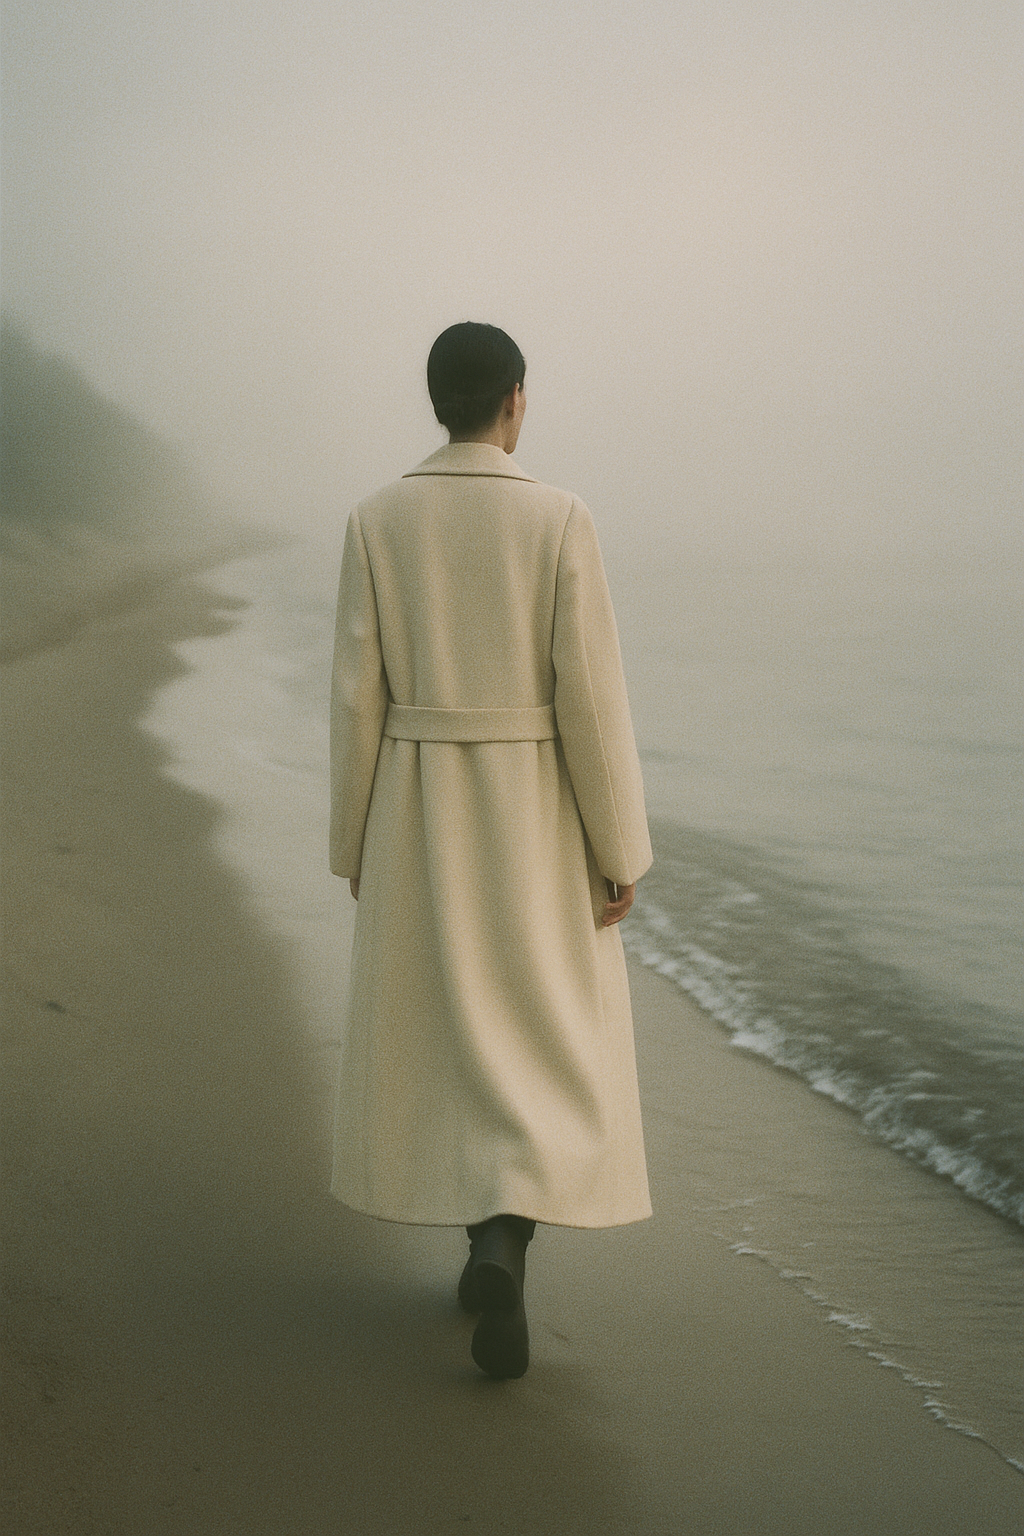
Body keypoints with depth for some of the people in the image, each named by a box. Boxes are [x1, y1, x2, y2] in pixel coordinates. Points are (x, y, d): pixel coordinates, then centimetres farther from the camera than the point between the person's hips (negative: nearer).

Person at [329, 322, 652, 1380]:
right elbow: (592, 697, -13)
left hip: (417, 804, 3)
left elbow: (358, 696, -3)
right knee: (548, 1043, 5)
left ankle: (493, 1250, 25)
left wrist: (353, 843, 8)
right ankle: (503, 1250, -16)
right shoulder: (559, 519, -10)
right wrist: (622, 851, -5)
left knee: (445, 1030, 17)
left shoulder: (377, 521, -3)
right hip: (532, 811, -2)